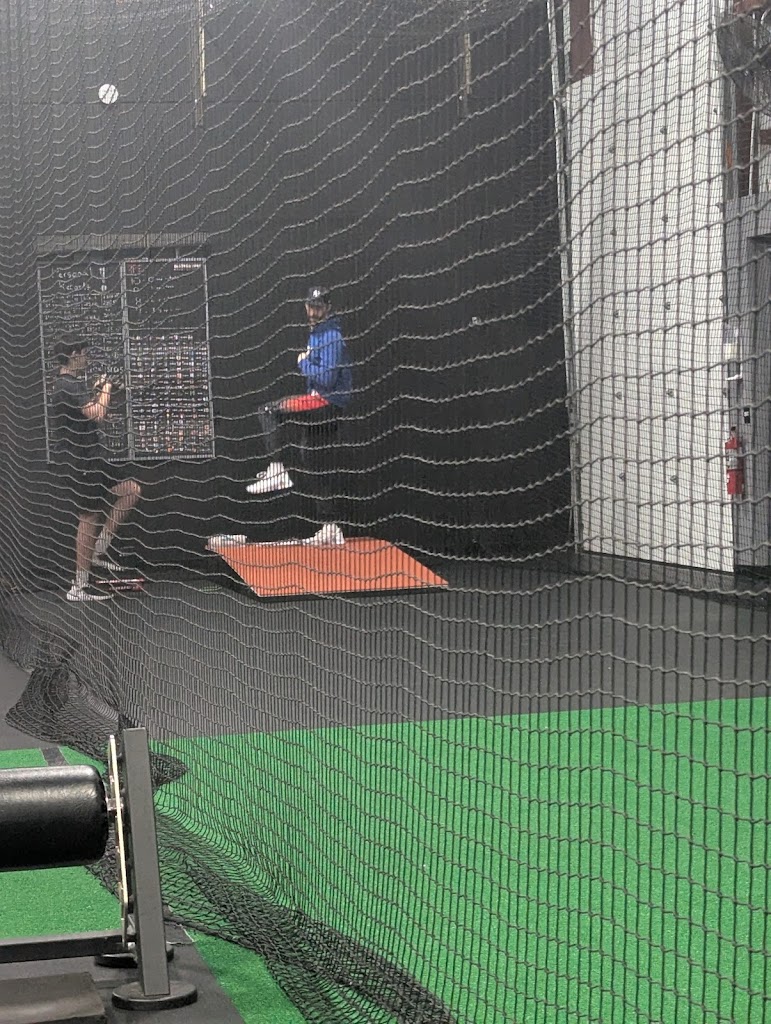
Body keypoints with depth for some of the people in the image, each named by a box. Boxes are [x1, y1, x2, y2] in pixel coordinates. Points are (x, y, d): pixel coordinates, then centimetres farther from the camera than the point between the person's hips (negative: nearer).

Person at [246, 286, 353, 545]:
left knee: (270, 411, -18)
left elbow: (327, 378, -21)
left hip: (327, 402, -10)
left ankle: (277, 471, -19)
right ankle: (329, 529, 13)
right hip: (320, 406, 10)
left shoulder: (332, 337, -13)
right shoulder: (315, 334, 18)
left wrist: (303, 363, -9)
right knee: (320, 469, 10)